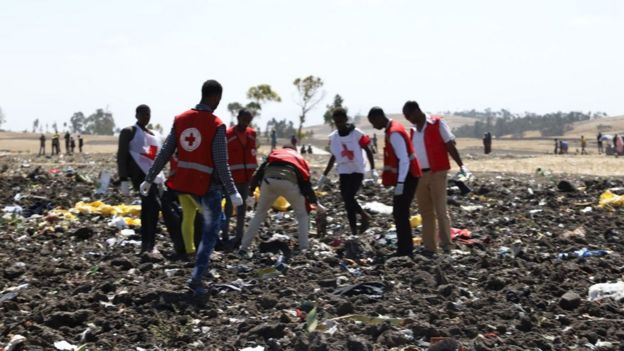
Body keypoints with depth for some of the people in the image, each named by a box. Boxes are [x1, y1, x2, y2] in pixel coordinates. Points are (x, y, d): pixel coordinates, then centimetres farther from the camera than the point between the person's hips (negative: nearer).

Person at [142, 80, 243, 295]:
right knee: (210, 232, 4)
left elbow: (165, 153, 2)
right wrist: (232, 192, -13)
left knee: (210, 219, 28)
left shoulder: (181, 119, 2)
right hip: (208, 184, -6)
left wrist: (149, 179, 8)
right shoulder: (216, 126, -14)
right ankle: (197, 278, -5)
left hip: (185, 180, 6)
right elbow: (221, 164, -17)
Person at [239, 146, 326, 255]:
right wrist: (316, 204, 37)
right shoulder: (300, 159, 35)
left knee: (259, 214, 18)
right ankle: (304, 249, 10)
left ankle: (243, 248, 16)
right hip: (289, 182, -1)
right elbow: (306, 184, 27)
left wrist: (251, 190, 21)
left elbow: (259, 171, 22)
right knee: (302, 215, 19)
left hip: (269, 180, 1)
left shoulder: (274, 152, 36)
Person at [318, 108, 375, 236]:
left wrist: (373, 170, -9)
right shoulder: (333, 137, 5)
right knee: (347, 202, 3)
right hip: (343, 172, 5)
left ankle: (364, 216, 7)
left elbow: (368, 151, -2)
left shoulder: (357, 134, -10)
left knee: (349, 198, -19)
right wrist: (324, 175, 17)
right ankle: (354, 232, 9)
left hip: (357, 171, -5)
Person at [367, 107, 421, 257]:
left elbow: (404, 160, -24)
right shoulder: (392, 129, 12)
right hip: (405, 177, 10)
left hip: (407, 177, -10)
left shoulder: (394, 133, -19)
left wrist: (400, 182, -25)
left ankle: (405, 250, -6)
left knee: (400, 213, -8)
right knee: (400, 212, 14)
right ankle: (405, 248, 19)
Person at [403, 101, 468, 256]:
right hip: (419, 175, 6)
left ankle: (446, 244, 0)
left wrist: (461, 165, -14)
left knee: (440, 210, -6)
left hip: (437, 173, -6)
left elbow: (450, 146, -7)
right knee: (425, 212, 7)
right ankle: (429, 247, 11)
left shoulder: (437, 124, -3)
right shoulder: (413, 130, 15)